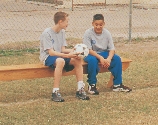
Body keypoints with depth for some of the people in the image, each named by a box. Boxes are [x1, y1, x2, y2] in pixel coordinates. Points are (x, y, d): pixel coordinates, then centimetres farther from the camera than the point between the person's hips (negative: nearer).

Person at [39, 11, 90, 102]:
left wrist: (73, 51, -13)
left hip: (60, 56, 7)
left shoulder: (62, 32, 9)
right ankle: (55, 93, -37)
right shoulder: (47, 33, -15)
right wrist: (67, 55, -31)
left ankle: (80, 90, -14)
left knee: (78, 60, -17)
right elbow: (51, 52, -22)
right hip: (48, 57, -7)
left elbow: (63, 49, 6)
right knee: (60, 61, -40)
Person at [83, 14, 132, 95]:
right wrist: (100, 58, -32)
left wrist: (108, 59, -27)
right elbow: (89, 49, -19)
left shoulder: (107, 33, -3)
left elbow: (112, 49, -6)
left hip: (104, 53, 4)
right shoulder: (88, 33, -14)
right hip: (91, 54, -4)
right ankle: (92, 85, -21)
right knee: (92, 60, -37)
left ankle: (117, 85, -12)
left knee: (117, 58, -20)